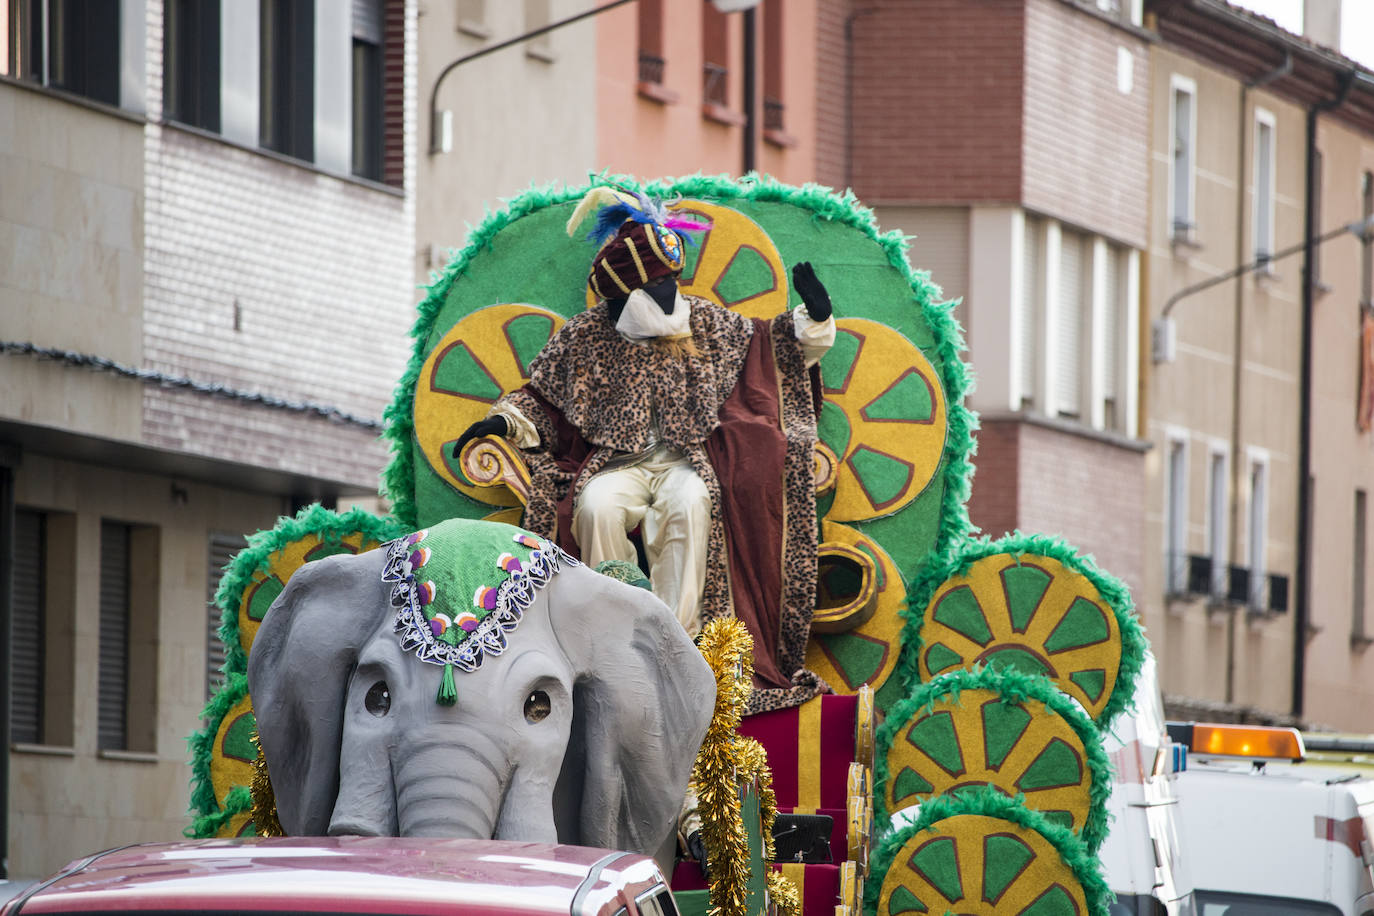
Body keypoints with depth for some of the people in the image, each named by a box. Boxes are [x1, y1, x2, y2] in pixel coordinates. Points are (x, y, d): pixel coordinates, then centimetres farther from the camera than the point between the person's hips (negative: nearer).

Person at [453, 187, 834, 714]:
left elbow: (772, 352, 18)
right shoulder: (584, 338, 6)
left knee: (690, 504, -36)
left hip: (688, 458, 0)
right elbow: (544, 398, 16)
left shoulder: (706, 324, 10)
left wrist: (811, 320, 2)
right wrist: (506, 421, 0)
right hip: (617, 462, 0)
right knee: (597, 507, -35)